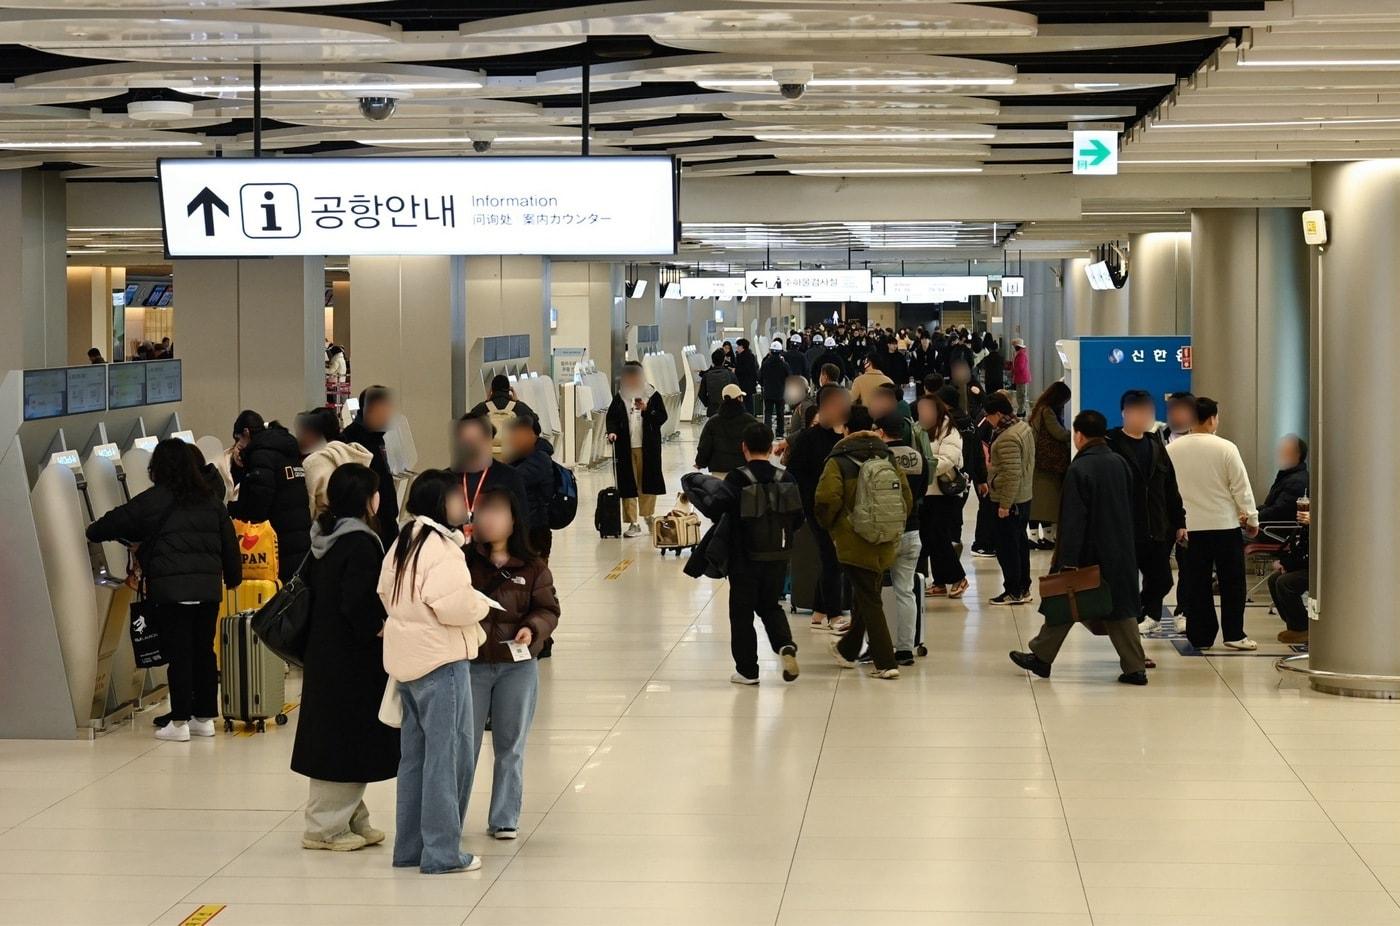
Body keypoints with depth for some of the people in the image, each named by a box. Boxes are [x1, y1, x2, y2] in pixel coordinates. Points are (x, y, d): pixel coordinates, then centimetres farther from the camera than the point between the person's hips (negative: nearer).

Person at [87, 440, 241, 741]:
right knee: (204, 651, 11)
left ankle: (179, 722, -1)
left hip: (170, 589, -4)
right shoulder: (211, 501, 11)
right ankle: (205, 718, 16)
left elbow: (117, 521, 5)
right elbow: (229, 543, 14)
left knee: (178, 653, -2)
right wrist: (233, 577, 27)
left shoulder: (152, 500, -3)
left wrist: (92, 531, 25)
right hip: (208, 587, 5)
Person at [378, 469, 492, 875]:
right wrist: (482, 604, -6)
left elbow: (386, 593, 16)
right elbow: (455, 606, -25)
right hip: (440, 659, -10)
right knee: (449, 753, -4)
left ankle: (409, 847, 21)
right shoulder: (442, 548, -18)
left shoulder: (403, 542, 11)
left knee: (415, 754, 15)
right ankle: (442, 852, -2)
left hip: (406, 658, 10)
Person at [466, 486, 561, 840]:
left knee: (510, 745, 10)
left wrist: (533, 628, -20)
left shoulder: (532, 567, 0)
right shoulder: (464, 561, -2)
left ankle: (504, 819, 19)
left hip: (518, 665, 1)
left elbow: (548, 609, 0)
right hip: (471, 663, -1)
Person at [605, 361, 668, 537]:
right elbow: (612, 417, 6)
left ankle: (649, 515, 25)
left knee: (648, 483, 6)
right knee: (628, 485, -1)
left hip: (648, 448, -1)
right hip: (626, 448, 1)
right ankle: (633, 523, 3)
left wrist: (646, 409, -17)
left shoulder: (653, 396, 2)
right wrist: (612, 431, -13)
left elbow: (662, 417, -2)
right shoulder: (619, 398, 7)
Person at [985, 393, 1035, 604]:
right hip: (1024, 497, 10)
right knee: (1021, 543, 17)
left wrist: (1005, 505, -21)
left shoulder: (1007, 438, -23)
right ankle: (1023, 589, 25)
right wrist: (994, 465, 16)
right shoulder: (1024, 427, 8)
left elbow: (1012, 474, -25)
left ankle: (1013, 592, 5)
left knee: (1007, 547, -1)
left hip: (1009, 500, -10)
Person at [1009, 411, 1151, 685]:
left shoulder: (1079, 469, -17)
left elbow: (1073, 520, -19)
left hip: (1088, 553, -6)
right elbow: (1129, 510, 13)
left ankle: (1042, 658, 21)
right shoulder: (1120, 464, 4)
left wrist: (1068, 560, -18)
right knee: (1120, 608, 8)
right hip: (1120, 553, 6)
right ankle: (1135, 668, 5)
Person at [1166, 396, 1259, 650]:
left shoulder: (1171, 449, -1)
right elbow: (1241, 487, -5)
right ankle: (1234, 634, 5)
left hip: (1188, 526, 3)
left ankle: (1200, 636, 9)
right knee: (1231, 582, 6)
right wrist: (1252, 519, 7)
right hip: (1225, 524, -3)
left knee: (1196, 584, 7)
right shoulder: (1225, 448, -10)